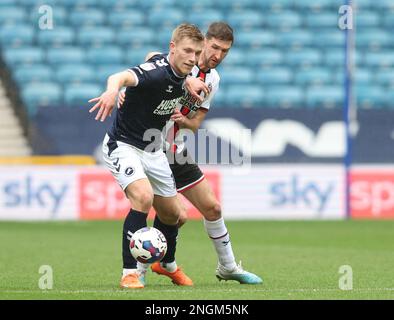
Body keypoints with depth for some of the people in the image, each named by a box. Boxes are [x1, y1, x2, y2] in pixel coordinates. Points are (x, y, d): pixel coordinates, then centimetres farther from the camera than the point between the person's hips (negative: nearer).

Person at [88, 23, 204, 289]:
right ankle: (130, 272, -23)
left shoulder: (183, 75, -2)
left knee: (172, 214, 13)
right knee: (143, 197, -30)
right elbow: (122, 77, -48)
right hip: (124, 145, -8)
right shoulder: (157, 72, -28)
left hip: (153, 150, 8)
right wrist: (112, 90, -72)